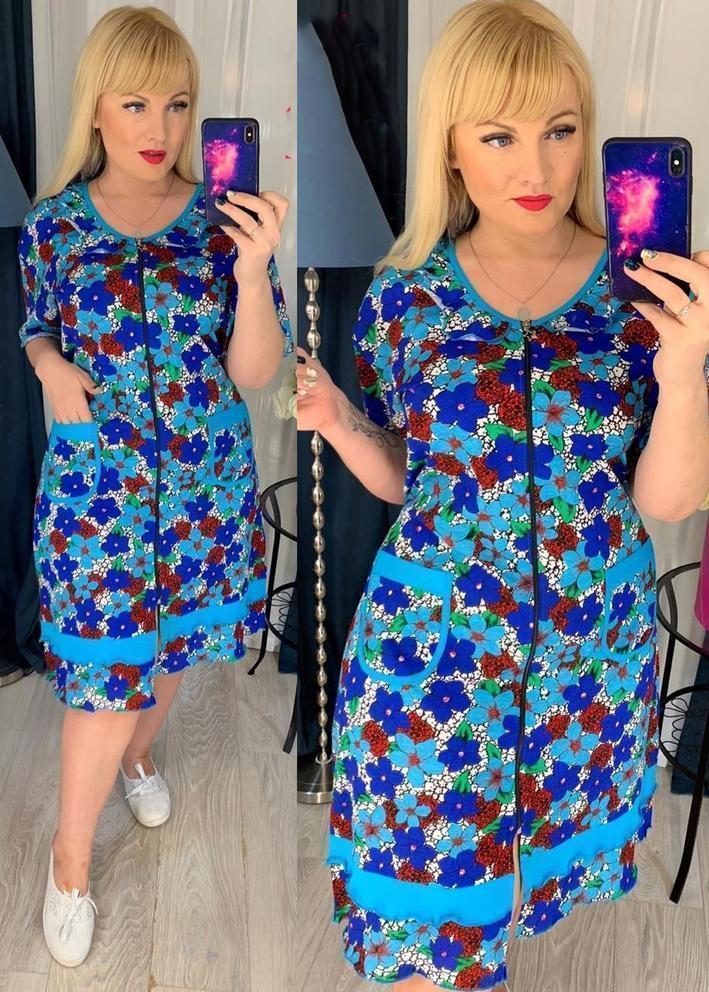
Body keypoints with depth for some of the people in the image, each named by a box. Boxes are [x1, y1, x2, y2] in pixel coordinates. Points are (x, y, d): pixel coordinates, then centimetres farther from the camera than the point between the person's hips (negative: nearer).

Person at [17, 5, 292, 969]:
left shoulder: (223, 220, -8)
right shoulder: (53, 223, -6)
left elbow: (256, 372, -12)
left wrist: (253, 268, -28)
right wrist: (53, 369, -11)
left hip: (207, 485, 2)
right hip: (94, 489, -1)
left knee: (173, 646, 22)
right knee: (105, 681, 2)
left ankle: (138, 752, 55)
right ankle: (70, 856, 27)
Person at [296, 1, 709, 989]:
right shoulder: (405, 295, -7)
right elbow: (402, 475, 4)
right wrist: (339, 424, -16)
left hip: (591, 647, 1)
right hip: (431, 645, -1)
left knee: (546, 847, 20)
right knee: (427, 906, 6)